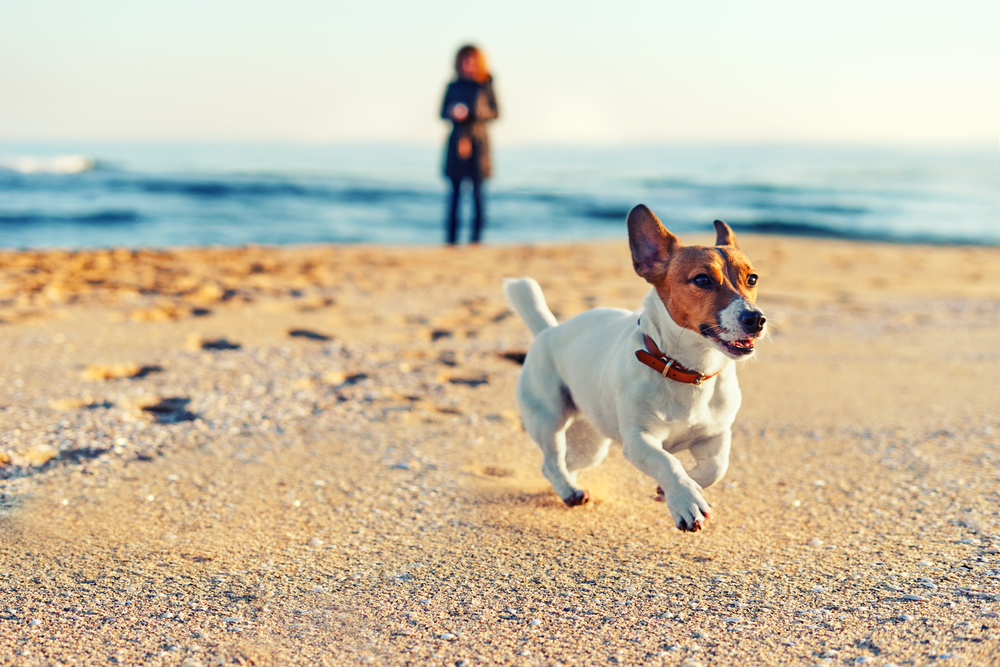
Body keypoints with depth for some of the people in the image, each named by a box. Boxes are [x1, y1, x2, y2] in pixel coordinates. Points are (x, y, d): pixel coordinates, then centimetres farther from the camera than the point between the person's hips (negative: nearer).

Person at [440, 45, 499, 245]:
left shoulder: (485, 86, 3)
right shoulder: (453, 86, 9)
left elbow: (494, 112, 1)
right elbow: (443, 112, 10)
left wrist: (472, 112, -14)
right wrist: (453, 113, -12)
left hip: (477, 141, -1)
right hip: (456, 142, 2)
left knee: (478, 192, -5)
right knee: (455, 192, -1)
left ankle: (476, 238, 0)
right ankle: (451, 238, 2)